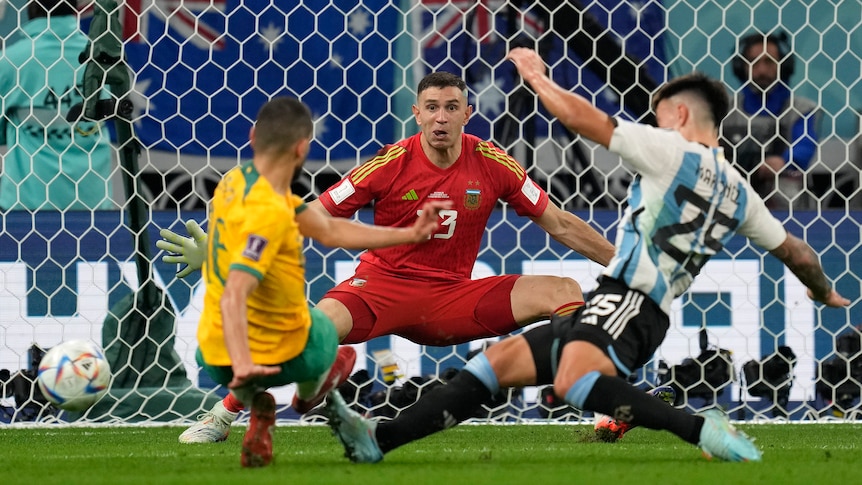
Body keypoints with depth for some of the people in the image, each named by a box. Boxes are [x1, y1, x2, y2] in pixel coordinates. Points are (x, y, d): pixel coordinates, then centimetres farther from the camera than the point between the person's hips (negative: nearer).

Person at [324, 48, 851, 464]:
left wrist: (536, 76, 14)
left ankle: (702, 430, -37)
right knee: (499, 361, 7)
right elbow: (794, 250, 30)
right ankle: (379, 438, 2)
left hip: (624, 302, -10)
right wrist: (826, 292, 50)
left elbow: (585, 119, -2)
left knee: (574, 380, -40)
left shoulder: (674, 152, -3)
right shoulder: (739, 192, 19)